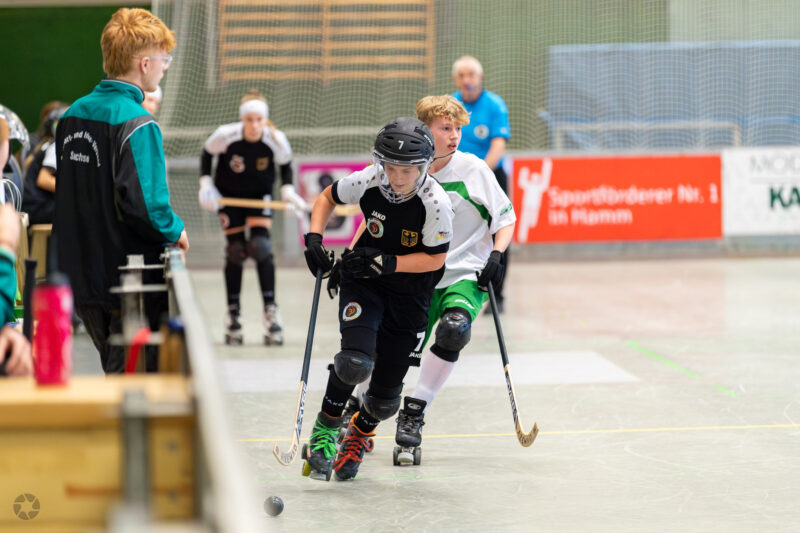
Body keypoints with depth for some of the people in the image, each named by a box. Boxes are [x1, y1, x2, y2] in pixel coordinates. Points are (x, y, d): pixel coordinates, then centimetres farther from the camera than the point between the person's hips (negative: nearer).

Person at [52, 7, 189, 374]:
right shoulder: (137, 124, -18)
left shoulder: (73, 114, 8)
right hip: (130, 285, -8)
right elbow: (143, 203, -26)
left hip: (80, 275, 8)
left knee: (115, 375, 20)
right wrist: (176, 231, -8)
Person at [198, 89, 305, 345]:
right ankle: (233, 314, 11)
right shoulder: (226, 135, -26)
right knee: (235, 251, -2)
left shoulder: (277, 140, -23)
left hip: (260, 194, 0)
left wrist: (288, 190, -16)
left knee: (261, 246, -16)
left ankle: (270, 312, -11)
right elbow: (207, 154, -5)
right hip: (229, 194, 0)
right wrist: (205, 182, -15)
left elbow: (285, 165, -3)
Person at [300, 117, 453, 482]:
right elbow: (327, 198, 3)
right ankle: (326, 427, 0)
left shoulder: (435, 203, -25)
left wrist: (388, 262, -27)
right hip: (362, 279, 0)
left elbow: (435, 259, -15)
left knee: (385, 394, 4)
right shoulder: (367, 182, -18)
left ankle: (361, 430, 38)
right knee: (356, 361, -26)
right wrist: (314, 238, -12)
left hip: (410, 292, 0)